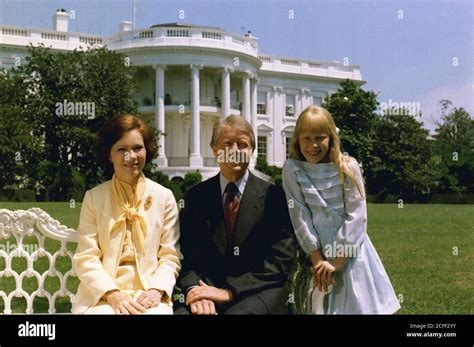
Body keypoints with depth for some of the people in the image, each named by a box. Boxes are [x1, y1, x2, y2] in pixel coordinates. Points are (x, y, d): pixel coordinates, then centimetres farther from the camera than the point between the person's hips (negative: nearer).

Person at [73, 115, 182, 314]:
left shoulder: (164, 197, 8)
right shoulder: (94, 197, 6)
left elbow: (170, 256, 5)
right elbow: (86, 258, 0)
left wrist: (156, 290, -13)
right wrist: (113, 295, -14)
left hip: (148, 295, 0)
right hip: (101, 294, 0)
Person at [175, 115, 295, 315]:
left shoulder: (273, 196, 1)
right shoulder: (196, 196, 9)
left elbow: (280, 261, -4)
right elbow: (187, 255, 6)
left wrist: (229, 291, -13)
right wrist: (194, 289, -15)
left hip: (260, 292, -2)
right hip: (208, 289, 2)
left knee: (236, 312, -34)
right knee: (183, 312, -29)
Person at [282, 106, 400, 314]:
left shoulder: (348, 167, -5)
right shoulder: (292, 169, -3)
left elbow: (356, 216, -8)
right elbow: (300, 217, -6)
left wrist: (336, 262, -12)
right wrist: (318, 260, -11)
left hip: (350, 255, 0)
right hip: (315, 254, 0)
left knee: (357, 304, 5)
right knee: (317, 306, 6)